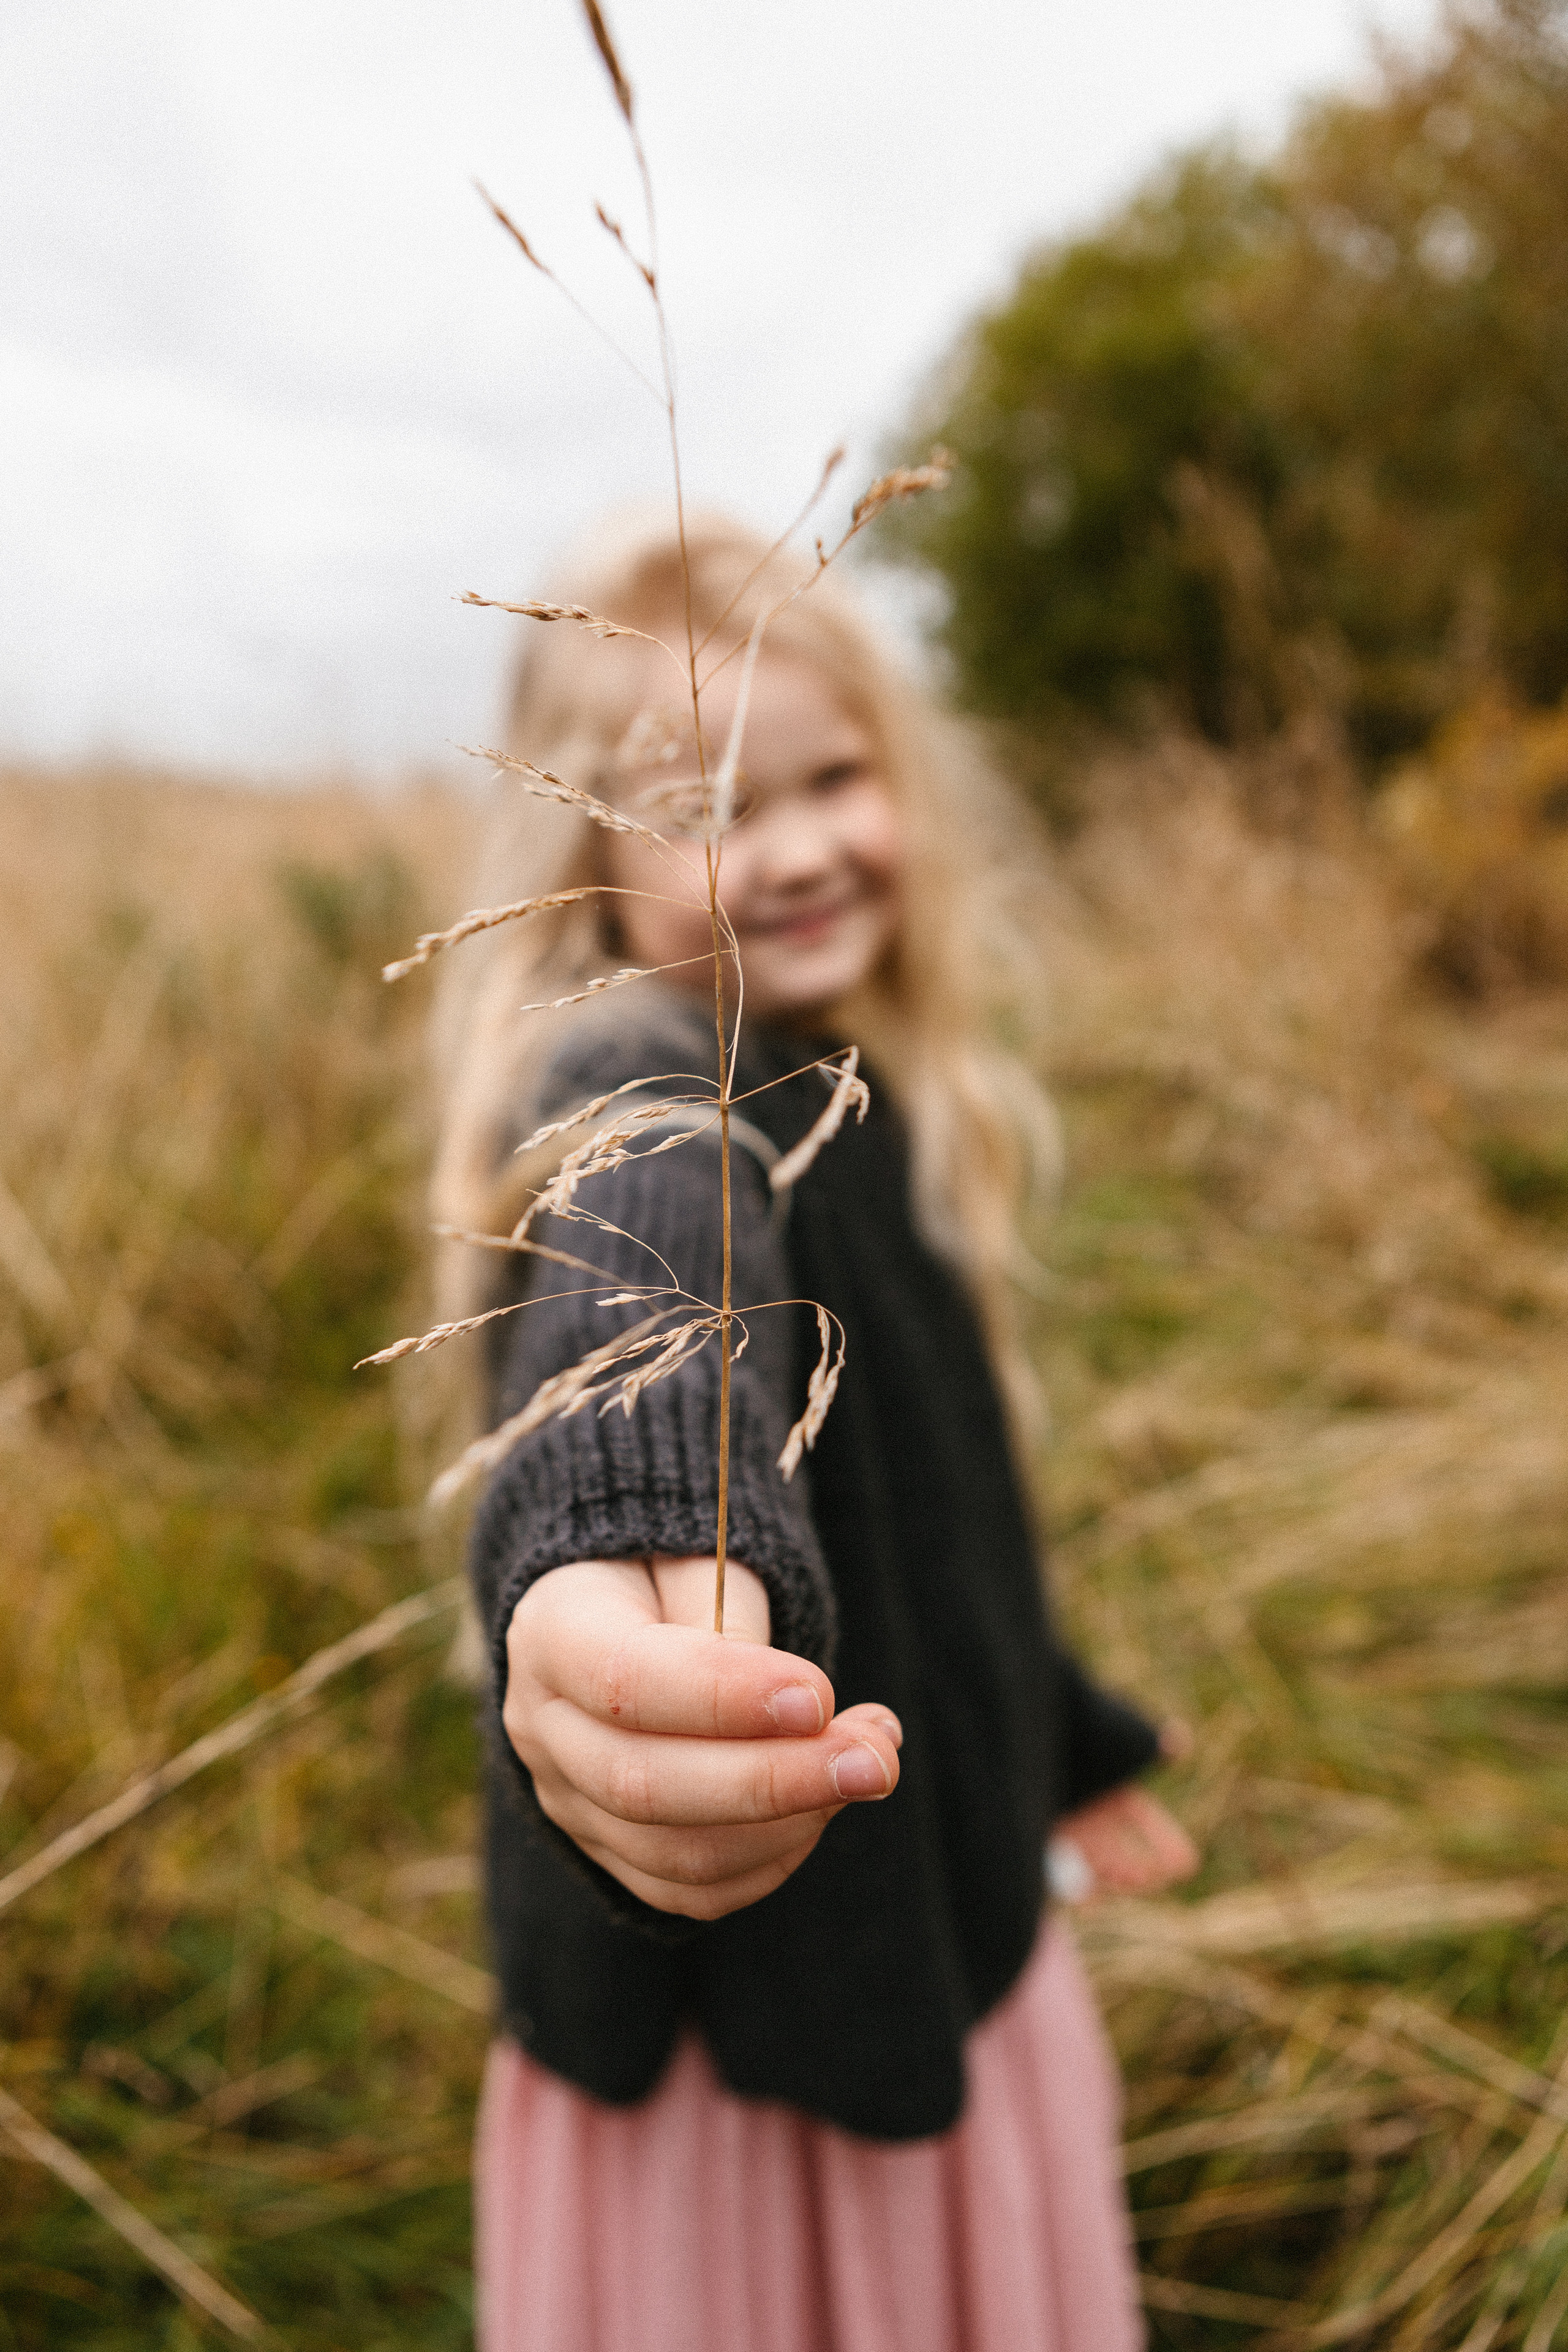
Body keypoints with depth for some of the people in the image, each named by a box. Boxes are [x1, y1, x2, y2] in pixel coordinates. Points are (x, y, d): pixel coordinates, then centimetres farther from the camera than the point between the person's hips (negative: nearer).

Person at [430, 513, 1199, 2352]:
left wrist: (1058, 1747, 23)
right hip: (727, 1956, -7)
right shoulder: (648, 1097, -22)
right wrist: (621, 1552, -69)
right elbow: (649, 1310, -48)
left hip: (938, 1904, 8)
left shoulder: (863, 1100, 3)